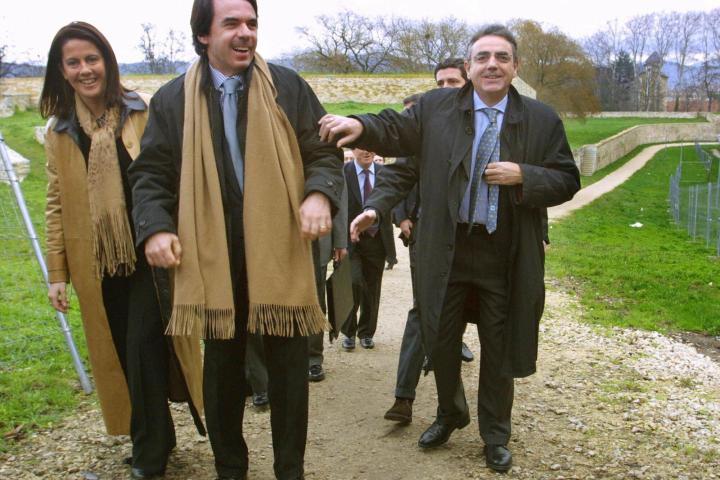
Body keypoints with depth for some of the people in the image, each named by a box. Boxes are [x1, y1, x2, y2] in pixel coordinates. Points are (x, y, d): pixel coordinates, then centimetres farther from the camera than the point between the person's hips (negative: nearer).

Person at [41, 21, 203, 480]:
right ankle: (155, 437, 29)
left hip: (149, 255, -3)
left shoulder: (145, 113, -2)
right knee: (117, 353, 10)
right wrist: (57, 272, 4)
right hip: (95, 262, 4)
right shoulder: (59, 130, 7)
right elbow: (56, 204, 8)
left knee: (144, 346, -6)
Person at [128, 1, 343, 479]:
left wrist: (320, 193, -17)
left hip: (281, 252, 0)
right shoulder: (173, 99, 5)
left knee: (288, 365, 9)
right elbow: (151, 174, 6)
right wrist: (156, 227, -11)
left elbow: (325, 152, 4)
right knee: (222, 366, 14)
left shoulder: (288, 87, 3)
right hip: (211, 256, 1)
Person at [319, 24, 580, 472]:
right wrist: (359, 125, -22)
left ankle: (496, 435, 32)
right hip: (446, 249, 1)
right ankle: (450, 414, 41)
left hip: (507, 255, 0)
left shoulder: (542, 119, 0)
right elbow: (394, 131, -1)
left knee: (499, 348, 12)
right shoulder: (436, 107, 0)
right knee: (439, 340, 14)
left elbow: (567, 180, 1)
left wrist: (523, 176, -17)